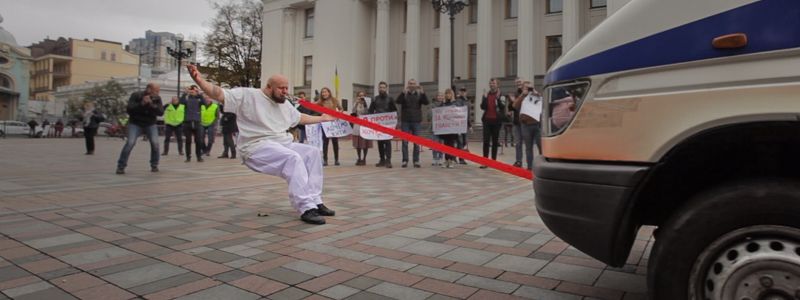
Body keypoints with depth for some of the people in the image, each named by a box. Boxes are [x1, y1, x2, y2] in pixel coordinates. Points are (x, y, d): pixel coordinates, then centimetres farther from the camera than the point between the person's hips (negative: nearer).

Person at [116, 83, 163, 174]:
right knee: (130, 143, -16)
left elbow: (161, 112, -14)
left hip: (150, 125, 2)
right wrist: (141, 104, -30)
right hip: (135, 124, -2)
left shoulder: (157, 98, -4)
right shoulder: (135, 95, -11)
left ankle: (154, 165, 3)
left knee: (155, 143, -15)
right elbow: (129, 109, -19)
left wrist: (152, 104, -28)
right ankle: (121, 166, -7)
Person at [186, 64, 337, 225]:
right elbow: (219, 94, -13)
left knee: (312, 152, -10)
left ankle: (314, 201, -8)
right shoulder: (247, 95, -5)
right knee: (293, 158, -33)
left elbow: (301, 118, 34)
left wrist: (322, 118, 37)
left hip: (282, 144, 8)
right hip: (258, 147, -8)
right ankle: (306, 208, -33)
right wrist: (199, 79, -30)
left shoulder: (284, 104, 19)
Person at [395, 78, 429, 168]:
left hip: (416, 121, 1)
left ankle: (416, 161, 8)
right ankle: (405, 160, 5)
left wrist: (422, 93, -22)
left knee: (416, 142, 3)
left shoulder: (419, 94, 6)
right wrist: (404, 92, -26)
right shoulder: (404, 94, 4)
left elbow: (427, 102, -8)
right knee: (405, 141, 0)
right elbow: (397, 101, -13)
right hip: (405, 121, -1)